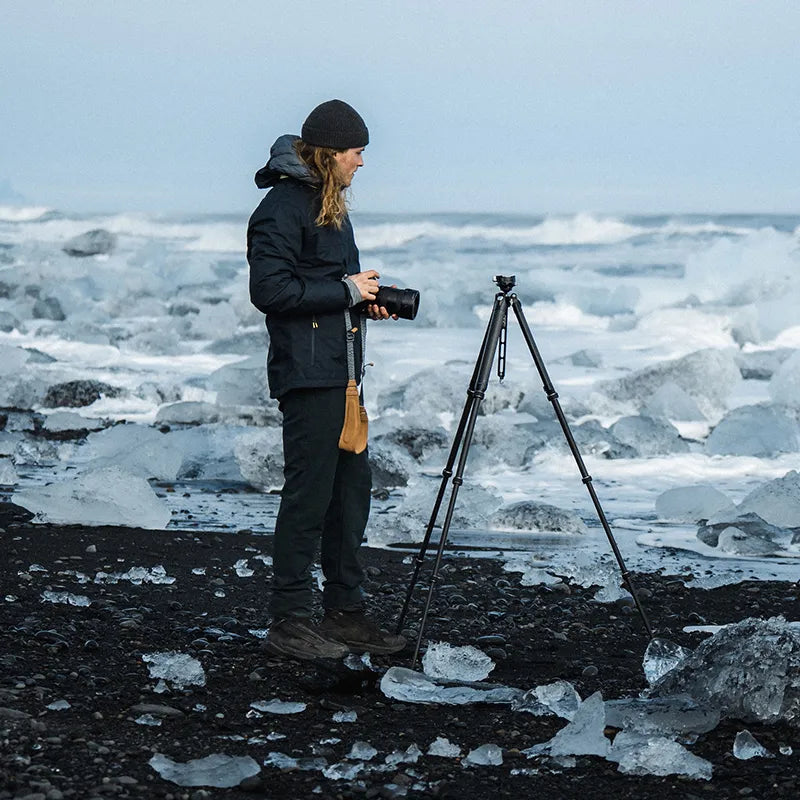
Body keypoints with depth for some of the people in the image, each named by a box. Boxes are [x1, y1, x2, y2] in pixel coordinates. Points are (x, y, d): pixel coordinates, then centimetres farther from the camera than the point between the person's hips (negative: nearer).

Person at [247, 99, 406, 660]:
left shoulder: (329, 203, 18)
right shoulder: (283, 206, -13)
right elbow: (270, 290, -20)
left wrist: (365, 300, 8)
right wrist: (346, 291, -15)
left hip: (342, 371, 10)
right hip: (307, 373, -10)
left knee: (352, 487, 11)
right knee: (309, 493, -6)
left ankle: (346, 611, 19)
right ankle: (289, 621, 1)